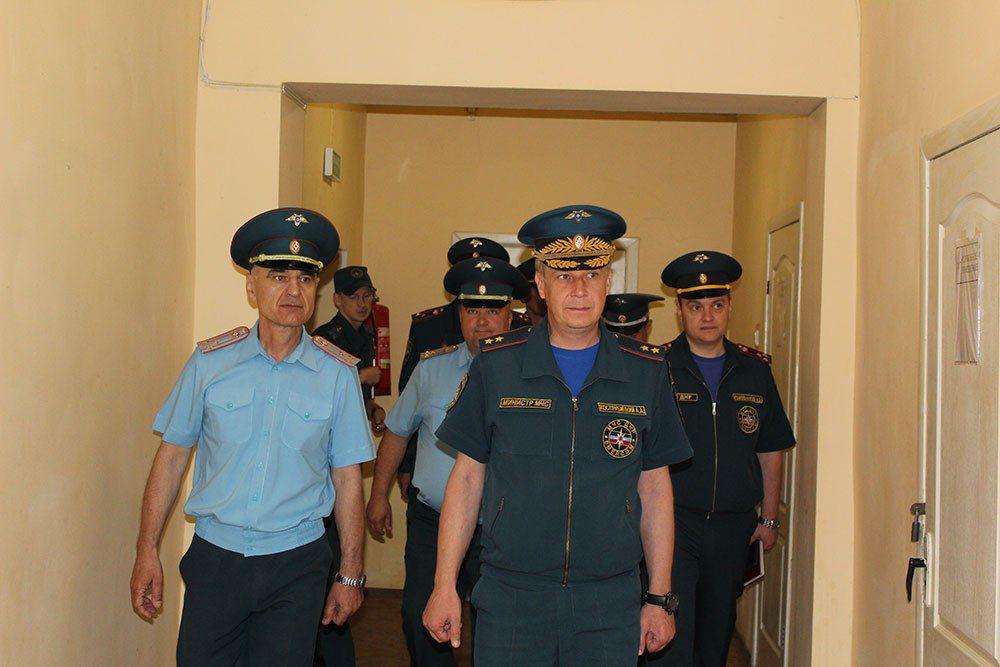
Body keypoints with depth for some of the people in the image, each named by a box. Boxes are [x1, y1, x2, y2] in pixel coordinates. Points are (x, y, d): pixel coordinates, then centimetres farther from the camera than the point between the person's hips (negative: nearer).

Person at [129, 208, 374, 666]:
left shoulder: (337, 374, -3)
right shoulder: (210, 362, -1)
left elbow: (347, 480, 1)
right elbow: (171, 456, 4)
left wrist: (350, 576, 3)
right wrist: (147, 553, 3)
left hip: (296, 564, 0)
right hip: (215, 559, 1)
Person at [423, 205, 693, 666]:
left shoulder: (646, 372, 2)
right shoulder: (496, 365, -1)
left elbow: (654, 488, 7)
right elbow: (467, 477, 3)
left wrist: (659, 598, 7)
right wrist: (444, 587, 0)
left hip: (610, 606, 1)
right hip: (510, 598, 0)